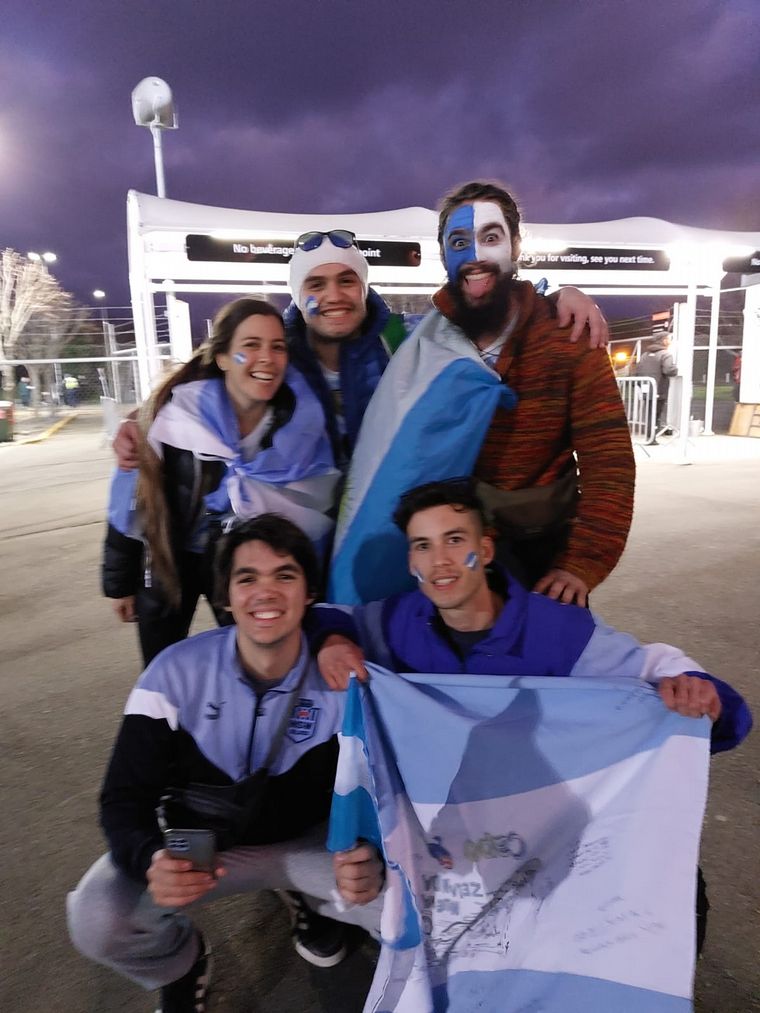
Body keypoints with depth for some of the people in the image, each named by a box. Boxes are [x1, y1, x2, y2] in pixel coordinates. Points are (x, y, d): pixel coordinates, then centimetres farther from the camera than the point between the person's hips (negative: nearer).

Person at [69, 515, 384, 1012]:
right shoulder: (175, 674, -21)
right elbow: (126, 798, -16)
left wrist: (369, 857, -37)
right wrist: (153, 860, -39)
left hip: (305, 841, 1)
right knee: (97, 922, -25)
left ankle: (314, 901, 16)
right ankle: (181, 962, 12)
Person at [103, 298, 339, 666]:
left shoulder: (302, 419, -19)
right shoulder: (177, 414, -25)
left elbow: (315, 506, -5)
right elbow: (135, 498, -12)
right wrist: (120, 582, -2)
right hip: (170, 561, -1)